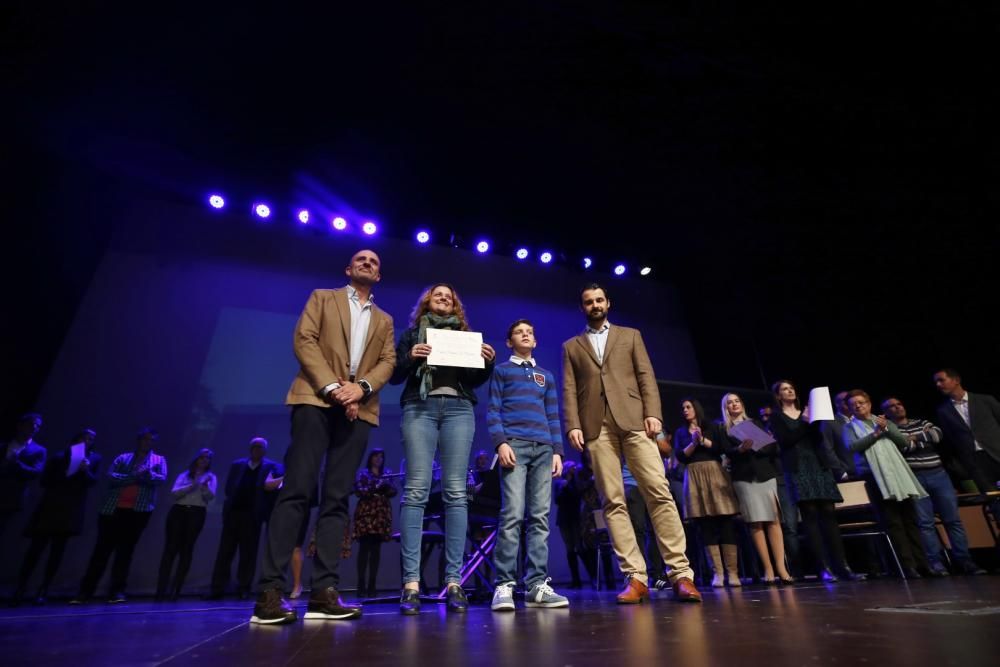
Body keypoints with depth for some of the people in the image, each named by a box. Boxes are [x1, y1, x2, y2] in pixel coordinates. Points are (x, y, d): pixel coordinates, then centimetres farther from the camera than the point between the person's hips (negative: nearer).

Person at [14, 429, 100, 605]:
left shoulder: (95, 458, 10)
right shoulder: (60, 457, 11)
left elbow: (93, 481, -1)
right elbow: (45, 481, 4)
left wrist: (85, 471, -20)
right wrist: (64, 474, -12)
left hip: (72, 509, 0)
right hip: (51, 506, 0)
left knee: (58, 550, -1)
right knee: (36, 547, -3)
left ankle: (43, 591, 4)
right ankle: (21, 587, 8)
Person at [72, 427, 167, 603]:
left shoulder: (159, 460, 12)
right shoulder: (122, 458, 13)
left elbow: (161, 479, -4)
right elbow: (111, 477, -3)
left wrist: (147, 474, -22)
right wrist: (135, 476, -14)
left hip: (139, 511, -1)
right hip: (113, 509, 1)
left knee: (126, 550, 0)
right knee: (102, 550, 2)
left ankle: (117, 591, 4)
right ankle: (85, 591, 11)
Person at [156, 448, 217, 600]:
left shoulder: (211, 477, 13)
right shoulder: (184, 475, 16)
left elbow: (210, 496, -1)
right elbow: (174, 493, 2)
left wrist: (205, 485, -20)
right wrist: (192, 486, -12)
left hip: (197, 513, -1)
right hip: (178, 511, 1)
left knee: (187, 550, -3)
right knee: (170, 548, -6)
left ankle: (175, 590, 2)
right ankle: (161, 589, -4)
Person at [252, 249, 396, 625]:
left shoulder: (384, 321, 23)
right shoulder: (322, 298, 16)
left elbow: (388, 361, 9)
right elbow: (304, 340, 2)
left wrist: (362, 387, -12)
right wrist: (331, 387, -11)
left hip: (358, 409, 3)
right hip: (316, 399, -3)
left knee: (337, 499, 0)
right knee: (297, 491, -10)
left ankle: (323, 592, 1)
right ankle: (270, 591, -5)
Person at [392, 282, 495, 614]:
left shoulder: (465, 334, 21)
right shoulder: (413, 332, 18)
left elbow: (474, 380, 16)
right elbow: (394, 375, 10)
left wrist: (487, 361, -3)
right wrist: (410, 357, -9)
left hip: (458, 410, 1)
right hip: (420, 408, -1)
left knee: (456, 492, -4)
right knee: (416, 490, -10)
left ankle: (453, 581, -1)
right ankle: (411, 582, -7)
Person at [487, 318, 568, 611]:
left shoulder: (546, 376, 25)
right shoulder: (501, 370, 13)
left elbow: (553, 417, 20)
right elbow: (492, 410, 3)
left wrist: (557, 450, 9)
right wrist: (500, 442, -11)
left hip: (543, 448, 4)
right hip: (514, 445, -4)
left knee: (540, 516, -2)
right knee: (512, 515, -12)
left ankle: (537, 585, 2)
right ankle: (504, 585, -7)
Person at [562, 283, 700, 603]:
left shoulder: (630, 335, 19)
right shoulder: (571, 346, 18)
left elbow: (646, 376, 9)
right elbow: (569, 390, 9)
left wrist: (653, 413, -5)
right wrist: (573, 426, -5)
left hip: (633, 420, 0)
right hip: (597, 428, 1)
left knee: (659, 492, -8)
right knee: (613, 502, -3)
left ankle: (680, 573, -1)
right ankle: (636, 577, 1)